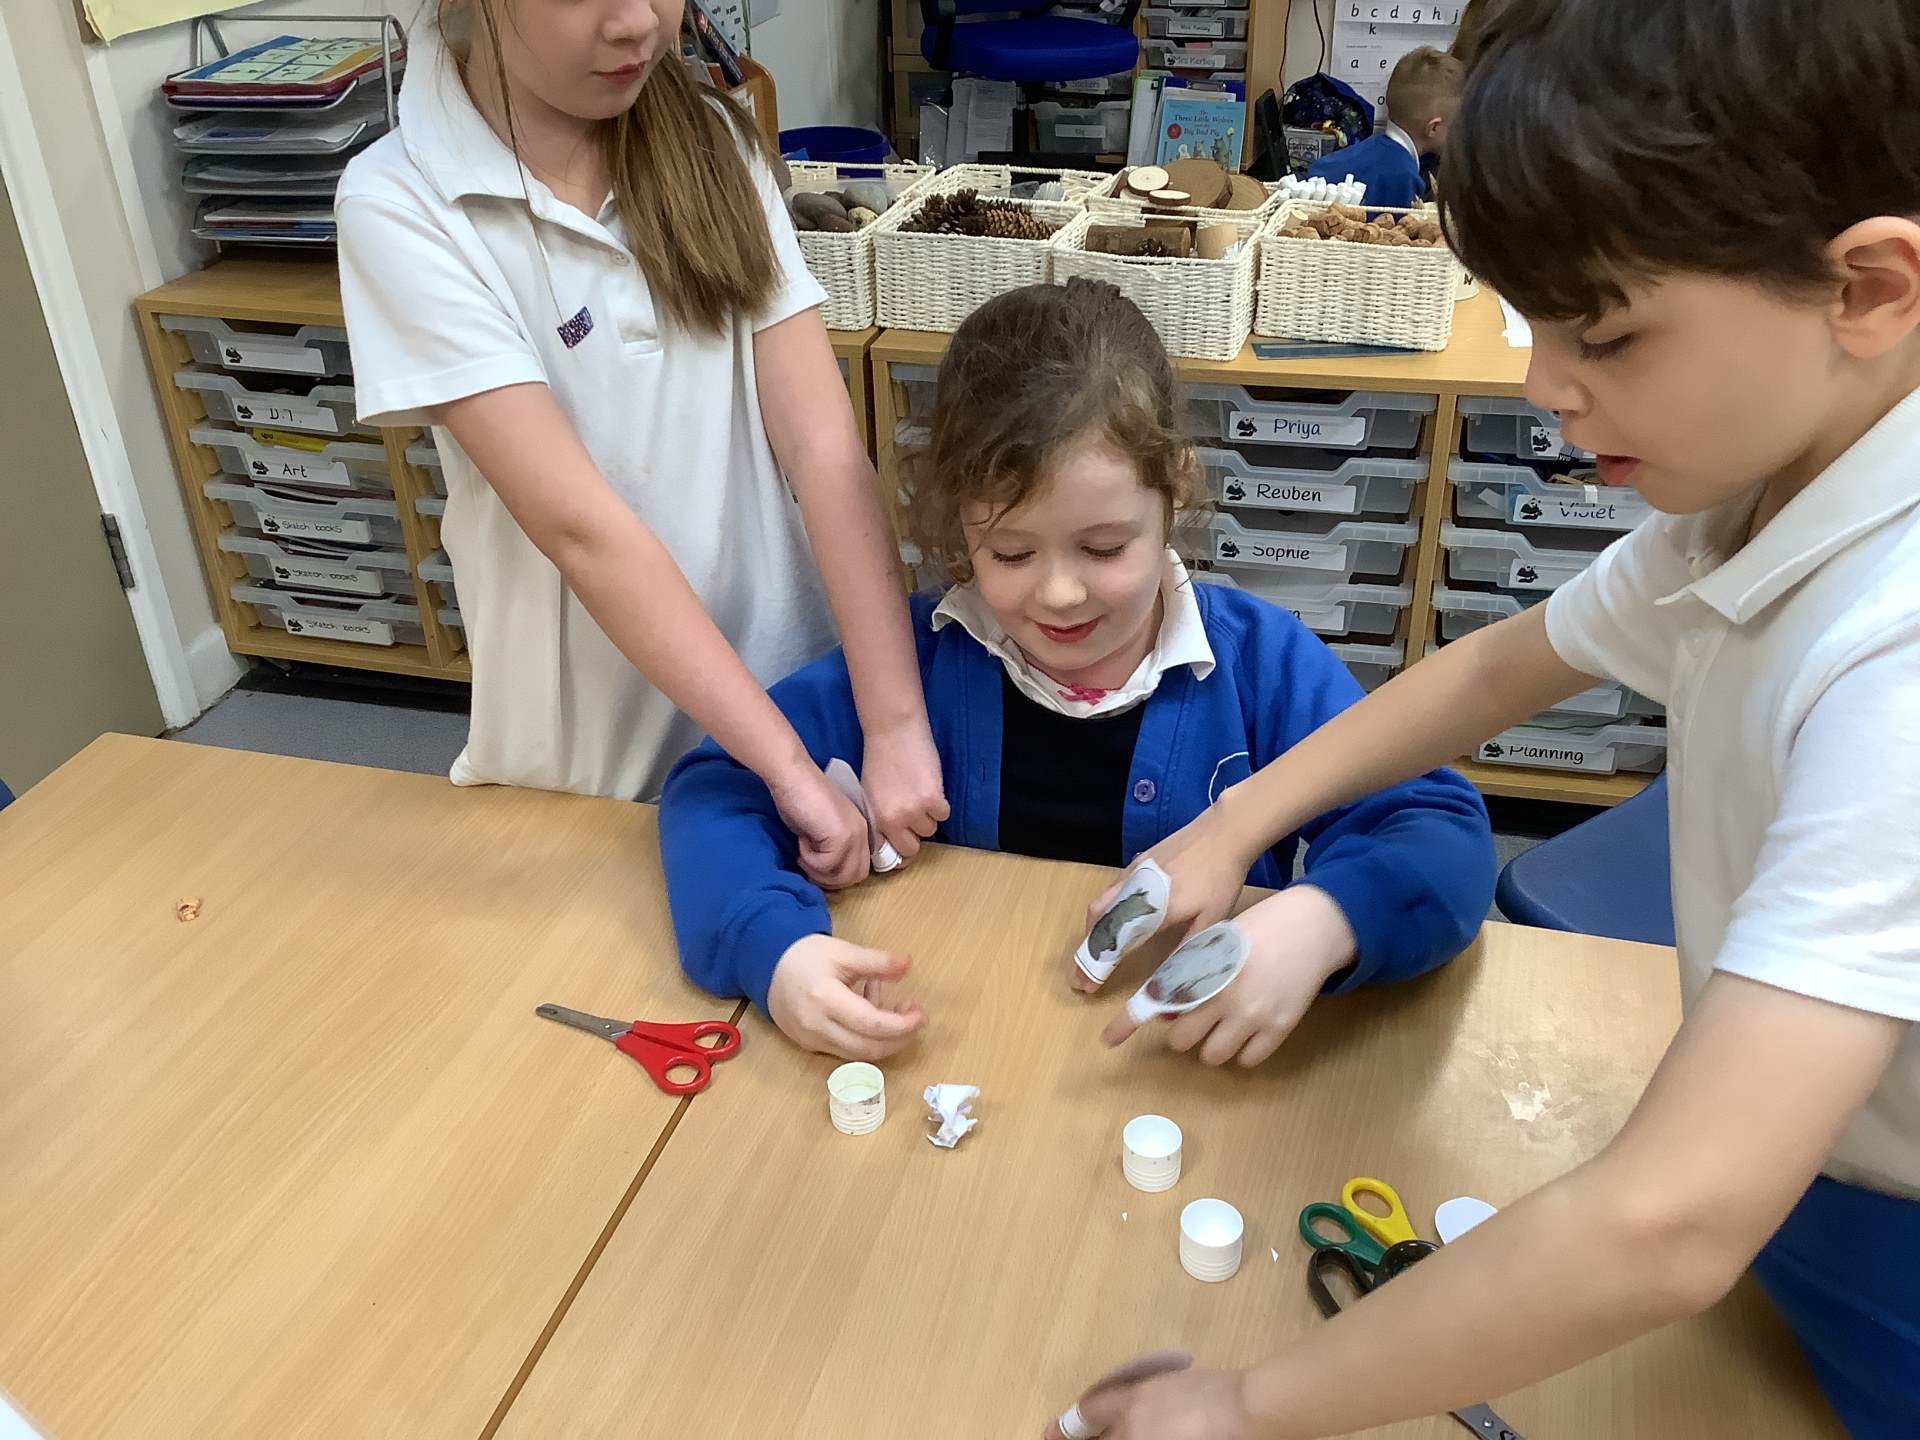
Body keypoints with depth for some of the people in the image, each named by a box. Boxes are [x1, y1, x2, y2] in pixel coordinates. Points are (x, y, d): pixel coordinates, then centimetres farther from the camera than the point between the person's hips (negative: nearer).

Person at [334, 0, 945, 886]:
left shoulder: (706, 141, -3)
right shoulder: (400, 206, -16)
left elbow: (824, 446, -12)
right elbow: (581, 526, -24)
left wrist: (895, 724, -21)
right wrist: (791, 767, -28)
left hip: (790, 688, 4)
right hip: (596, 751, -3)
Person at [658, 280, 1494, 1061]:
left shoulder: (1261, 666, -7)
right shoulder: (918, 655, -5)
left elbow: (1445, 838, -12)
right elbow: (720, 787, -5)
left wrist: (1318, 924, -34)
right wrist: (775, 947, -26)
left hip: (1198, 1078, 0)